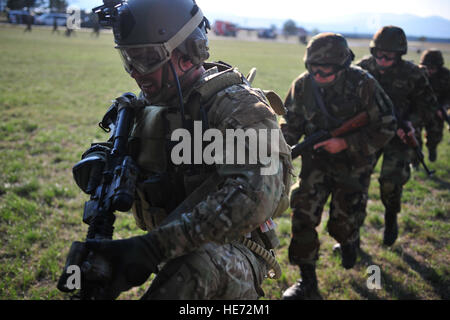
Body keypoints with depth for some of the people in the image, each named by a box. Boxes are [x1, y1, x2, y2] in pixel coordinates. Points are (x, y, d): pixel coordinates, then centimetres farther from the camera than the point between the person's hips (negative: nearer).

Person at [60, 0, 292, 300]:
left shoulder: (237, 106, -19)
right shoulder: (148, 104, 4)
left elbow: (253, 195, -35)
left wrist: (154, 246, -40)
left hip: (230, 246, -7)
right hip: (174, 250, 7)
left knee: (197, 265, -39)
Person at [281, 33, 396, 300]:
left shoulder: (362, 84, -19)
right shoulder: (303, 85, -8)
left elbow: (386, 127, -13)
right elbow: (292, 123, 6)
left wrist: (345, 143, -22)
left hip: (353, 163, -3)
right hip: (317, 162, 3)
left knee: (343, 224, 1)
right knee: (303, 215, -8)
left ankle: (350, 241, 43)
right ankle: (308, 282, 7)